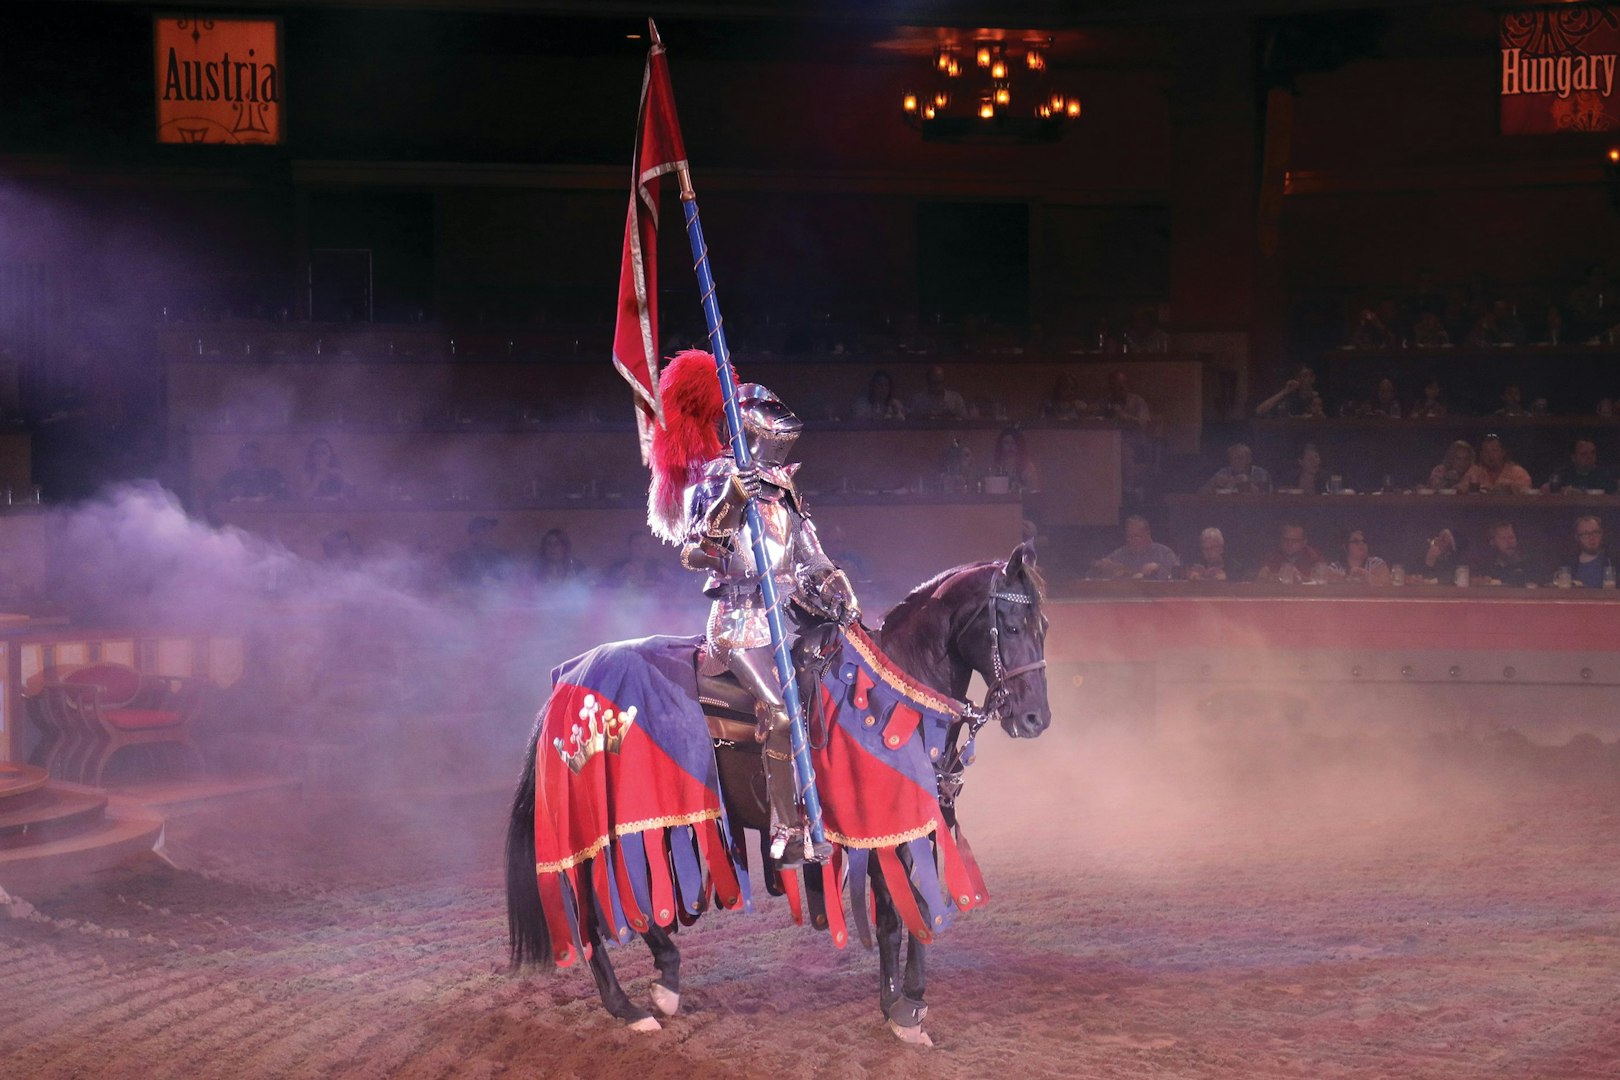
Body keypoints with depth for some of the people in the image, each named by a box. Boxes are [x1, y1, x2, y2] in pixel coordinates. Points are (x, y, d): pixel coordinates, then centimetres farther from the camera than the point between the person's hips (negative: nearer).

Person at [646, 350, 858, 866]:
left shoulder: (782, 485, 18)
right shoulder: (717, 476, -3)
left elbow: (811, 560, 20)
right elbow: (694, 552, -14)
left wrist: (837, 593, 2)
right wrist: (730, 504, -27)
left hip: (784, 612, 8)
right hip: (741, 620, -8)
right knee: (780, 712, -22)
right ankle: (789, 834, -21)